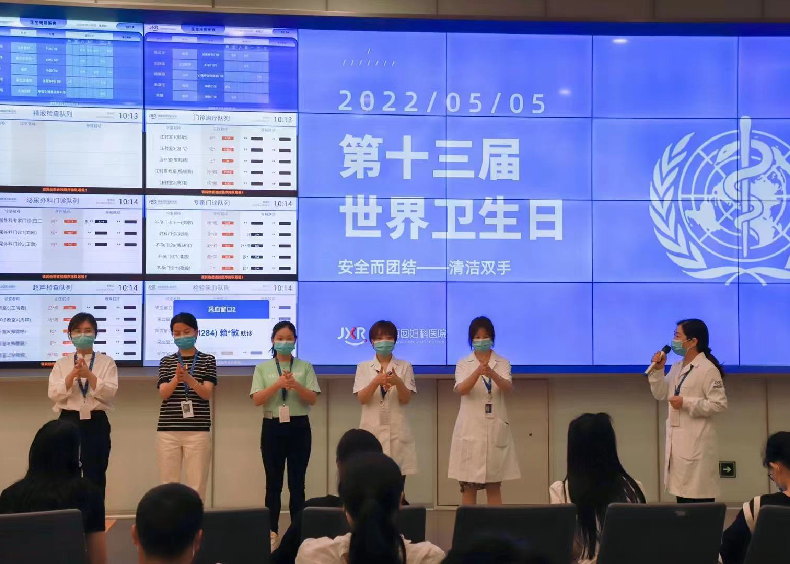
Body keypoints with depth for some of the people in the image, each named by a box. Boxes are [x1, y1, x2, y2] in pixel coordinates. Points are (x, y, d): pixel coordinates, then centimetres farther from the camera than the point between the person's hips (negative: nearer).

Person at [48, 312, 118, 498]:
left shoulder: (106, 362, 4)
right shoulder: (62, 364, 9)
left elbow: (109, 393, -7)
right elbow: (54, 394, -3)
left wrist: (88, 374, -19)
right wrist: (73, 375, -16)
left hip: (96, 423, -1)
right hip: (69, 421, 1)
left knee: (95, 476, 1)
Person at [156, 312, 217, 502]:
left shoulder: (207, 360, 6)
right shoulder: (166, 362, 10)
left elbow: (207, 393, -5)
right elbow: (163, 393, -2)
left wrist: (189, 378, -24)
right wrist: (177, 378, -22)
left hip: (198, 430, -1)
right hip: (168, 430, 1)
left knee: (197, 485, -1)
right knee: (168, 484, 4)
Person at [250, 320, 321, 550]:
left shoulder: (305, 367, 5)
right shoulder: (262, 368, 4)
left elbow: (313, 399, -2)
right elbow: (257, 399, -6)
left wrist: (296, 385, -20)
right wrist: (278, 384, -19)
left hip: (299, 427, 0)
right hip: (273, 427, 0)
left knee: (297, 482, 2)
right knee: (273, 482, 4)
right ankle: (272, 531, 11)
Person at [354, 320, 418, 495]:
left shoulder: (404, 367, 6)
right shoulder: (363, 367, 7)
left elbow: (406, 399, -2)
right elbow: (362, 399, -5)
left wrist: (398, 382, -22)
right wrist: (376, 382, -23)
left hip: (397, 430, 0)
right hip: (372, 429, 0)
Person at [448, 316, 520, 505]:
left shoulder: (502, 363, 5)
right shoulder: (463, 364, 4)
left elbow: (508, 388, -14)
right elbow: (461, 389, -15)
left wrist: (492, 374, -35)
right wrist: (477, 372, -34)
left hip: (495, 429, 1)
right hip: (470, 428, -1)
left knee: (494, 486, 5)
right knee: (468, 486, 1)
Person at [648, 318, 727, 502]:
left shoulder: (708, 369, -12)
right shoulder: (677, 368, 13)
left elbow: (719, 404, -16)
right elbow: (660, 394, 15)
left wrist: (686, 403, -18)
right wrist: (658, 370, 2)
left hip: (697, 444, -8)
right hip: (677, 442, 8)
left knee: (698, 501, -6)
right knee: (682, 493, 12)